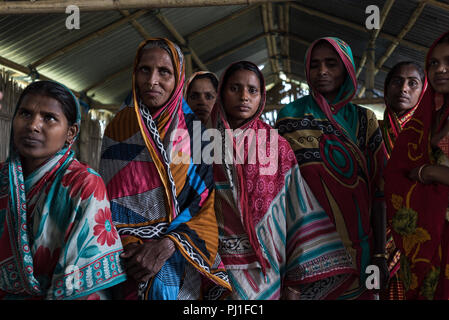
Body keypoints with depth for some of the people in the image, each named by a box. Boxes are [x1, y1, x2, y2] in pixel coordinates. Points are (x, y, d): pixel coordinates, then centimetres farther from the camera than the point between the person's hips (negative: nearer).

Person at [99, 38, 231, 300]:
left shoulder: (195, 130, 4)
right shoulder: (119, 127, 8)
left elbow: (208, 202, 0)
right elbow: (110, 197, 5)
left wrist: (169, 244, -13)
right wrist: (129, 246, -10)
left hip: (181, 255, -1)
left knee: (163, 281, -23)